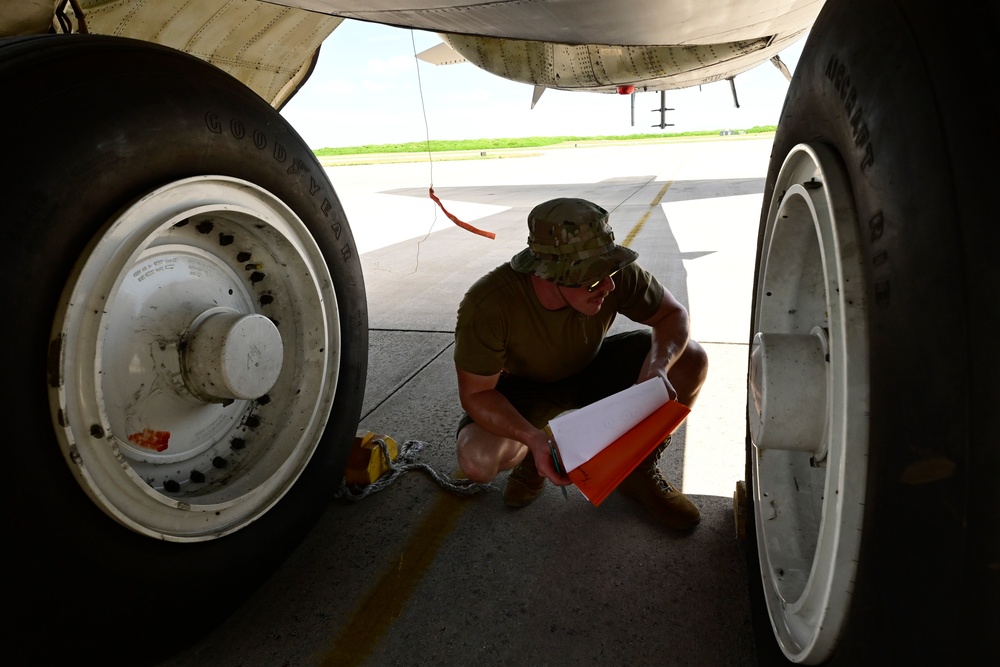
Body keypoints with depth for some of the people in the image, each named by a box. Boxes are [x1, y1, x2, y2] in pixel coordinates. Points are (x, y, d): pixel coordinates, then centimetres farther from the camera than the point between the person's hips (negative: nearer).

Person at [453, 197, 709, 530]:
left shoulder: (616, 275, -28)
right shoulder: (486, 305, -35)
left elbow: (673, 313, -12)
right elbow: (476, 393, -25)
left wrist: (656, 365, -34)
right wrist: (533, 439, -42)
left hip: (591, 369, 3)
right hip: (524, 387, -2)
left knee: (690, 360, -18)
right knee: (477, 460, -31)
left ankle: (639, 469, 3)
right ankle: (531, 456, 8)